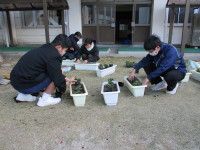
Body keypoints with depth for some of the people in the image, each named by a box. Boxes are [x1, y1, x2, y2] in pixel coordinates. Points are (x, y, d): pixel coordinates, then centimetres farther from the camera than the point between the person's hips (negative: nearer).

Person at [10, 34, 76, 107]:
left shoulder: (45, 49, 11)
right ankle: (45, 99, 1)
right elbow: (57, 77, -13)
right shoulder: (53, 57, -19)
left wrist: (66, 79, 24)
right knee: (54, 75, -9)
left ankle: (23, 95, 20)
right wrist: (62, 89, 7)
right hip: (24, 85, -9)